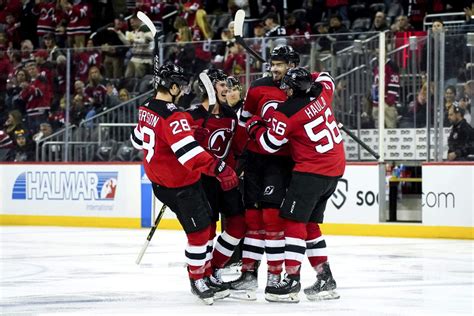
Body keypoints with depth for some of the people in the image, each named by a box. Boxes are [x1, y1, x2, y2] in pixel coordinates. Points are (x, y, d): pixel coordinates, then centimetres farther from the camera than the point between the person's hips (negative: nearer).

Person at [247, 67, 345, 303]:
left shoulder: (286, 113, -16)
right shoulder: (321, 93, 3)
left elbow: (270, 144, -8)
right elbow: (326, 79, 27)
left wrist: (254, 127, 9)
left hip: (312, 171, -8)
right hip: (335, 168, 8)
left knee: (294, 220, -6)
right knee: (309, 223, 15)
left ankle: (292, 280, -11)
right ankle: (325, 279, 15)